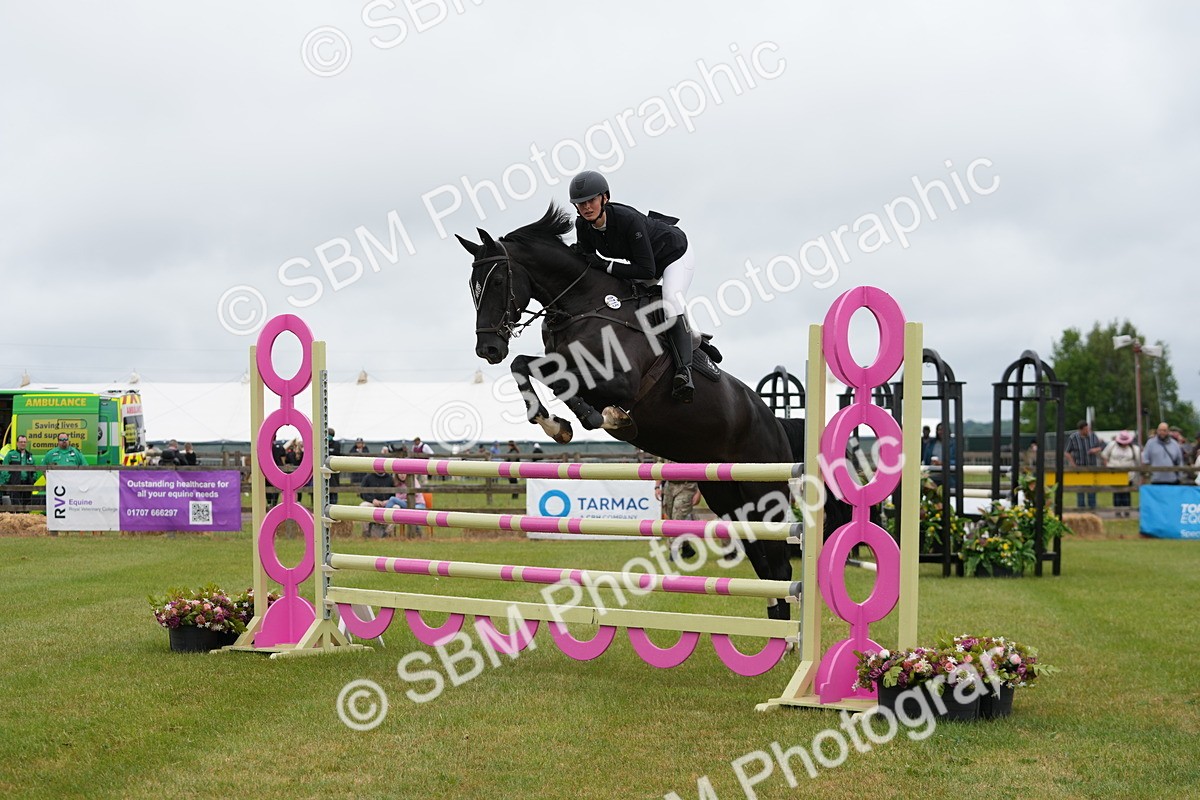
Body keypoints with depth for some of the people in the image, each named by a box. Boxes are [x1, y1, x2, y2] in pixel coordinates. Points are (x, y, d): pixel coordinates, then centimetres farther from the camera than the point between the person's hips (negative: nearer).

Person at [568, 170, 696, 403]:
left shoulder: (628, 219, -38)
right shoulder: (583, 226, -18)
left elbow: (647, 270, -37)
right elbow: (586, 264, -6)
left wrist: (606, 265, -37)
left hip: (675, 255, -8)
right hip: (643, 261, 8)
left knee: (671, 301, -31)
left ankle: (684, 370, -37)